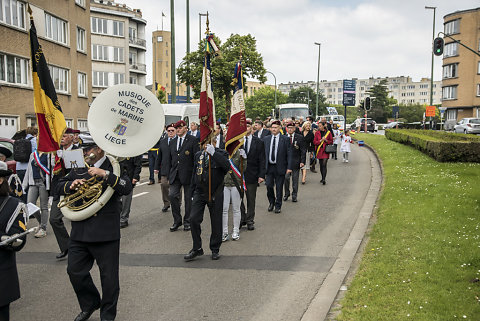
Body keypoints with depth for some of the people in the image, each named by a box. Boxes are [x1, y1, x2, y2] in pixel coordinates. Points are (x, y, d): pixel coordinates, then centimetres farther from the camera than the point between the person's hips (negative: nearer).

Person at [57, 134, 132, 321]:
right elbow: (59, 187, 16)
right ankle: (89, 305, 33)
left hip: (106, 233, -5)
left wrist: (105, 174, -29)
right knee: (74, 271, 10)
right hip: (80, 232, 5)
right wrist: (71, 185, -6)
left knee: (109, 276, 4)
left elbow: (127, 188, -19)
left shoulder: (113, 167, -5)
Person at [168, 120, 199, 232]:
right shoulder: (172, 142, 15)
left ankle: (187, 221, 18)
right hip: (175, 175, 4)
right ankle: (177, 220, 8)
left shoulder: (193, 140, -3)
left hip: (188, 174, -4)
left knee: (188, 198, 5)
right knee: (172, 195, -6)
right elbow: (170, 160, 17)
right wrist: (169, 175, 12)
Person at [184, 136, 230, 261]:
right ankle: (197, 248, 7)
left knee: (216, 222, 6)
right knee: (194, 219, -7)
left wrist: (213, 153, -30)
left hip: (215, 194, -3)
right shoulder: (198, 155, 9)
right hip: (199, 193, 3)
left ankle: (215, 249, 23)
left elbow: (227, 167, -26)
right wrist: (193, 191, 17)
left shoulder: (221, 153, -5)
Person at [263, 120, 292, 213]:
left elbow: (289, 154, -3)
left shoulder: (285, 139, -1)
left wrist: (289, 167, -9)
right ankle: (271, 202, 24)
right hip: (269, 166, 2)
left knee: (279, 187, 4)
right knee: (269, 186, 0)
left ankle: (278, 206, 18)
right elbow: (263, 153, 9)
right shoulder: (266, 139, 8)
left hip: (280, 167, -2)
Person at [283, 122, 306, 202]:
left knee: (295, 179, 5)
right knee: (286, 178, -3)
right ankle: (287, 194, 17)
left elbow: (303, 150, 0)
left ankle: (294, 195, 16)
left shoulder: (300, 137, 1)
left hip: (296, 162, -1)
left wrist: (302, 161, -7)